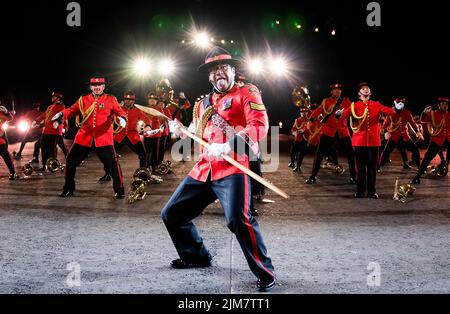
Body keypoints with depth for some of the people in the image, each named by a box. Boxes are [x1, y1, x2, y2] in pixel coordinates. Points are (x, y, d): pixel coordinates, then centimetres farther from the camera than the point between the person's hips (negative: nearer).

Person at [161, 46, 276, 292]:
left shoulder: (246, 93, 1)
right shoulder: (203, 103, 22)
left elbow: (260, 126, -15)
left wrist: (229, 146, -27)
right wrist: (180, 131, 10)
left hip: (232, 168, -8)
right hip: (203, 170, 8)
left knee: (238, 219, -28)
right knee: (172, 214, 12)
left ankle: (265, 273, -13)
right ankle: (196, 256, 34)